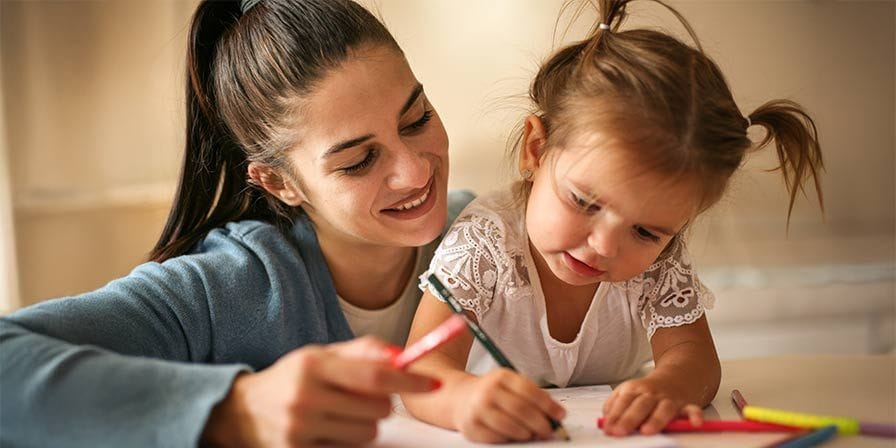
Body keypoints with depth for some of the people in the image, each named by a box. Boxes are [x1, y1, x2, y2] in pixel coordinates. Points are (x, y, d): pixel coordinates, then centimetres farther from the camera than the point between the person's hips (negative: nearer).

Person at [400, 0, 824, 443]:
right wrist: (466, 397, -55)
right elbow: (422, 372, -31)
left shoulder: (660, 263, -12)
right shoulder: (482, 244, -24)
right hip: (499, 437, -2)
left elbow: (690, 353, -15)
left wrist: (665, 386, -40)